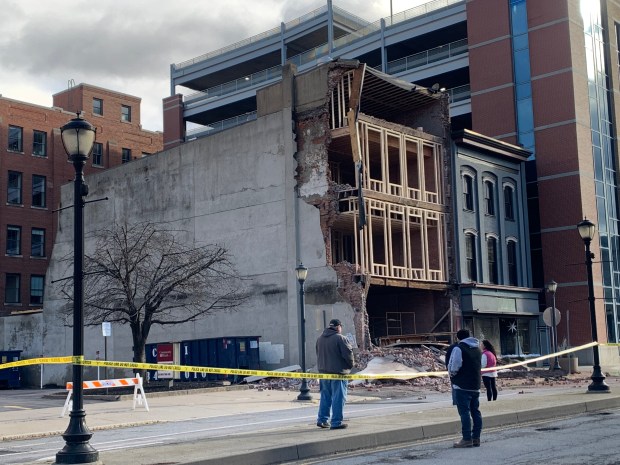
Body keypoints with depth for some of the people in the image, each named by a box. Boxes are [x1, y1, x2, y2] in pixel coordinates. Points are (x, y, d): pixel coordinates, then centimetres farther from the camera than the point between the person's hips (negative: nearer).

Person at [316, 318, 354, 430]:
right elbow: (348, 354, -15)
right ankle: (336, 423, 1)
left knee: (325, 397, 17)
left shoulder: (320, 338, 9)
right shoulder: (340, 338, -14)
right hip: (338, 372, -7)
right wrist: (350, 365, 2)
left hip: (323, 371, 7)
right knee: (338, 398, 0)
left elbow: (318, 354, 13)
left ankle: (322, 420, 19)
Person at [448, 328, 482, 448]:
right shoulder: (478, 349, 14)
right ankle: (476, 438, 13)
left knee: (464, 412, -5)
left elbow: (454, 367, -16)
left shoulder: (458, 349, -11)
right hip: (476, 386, 7)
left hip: (462, 386, -7)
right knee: (475, 411, 10)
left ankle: (467, 439, -7)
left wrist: (452, 374, 4)